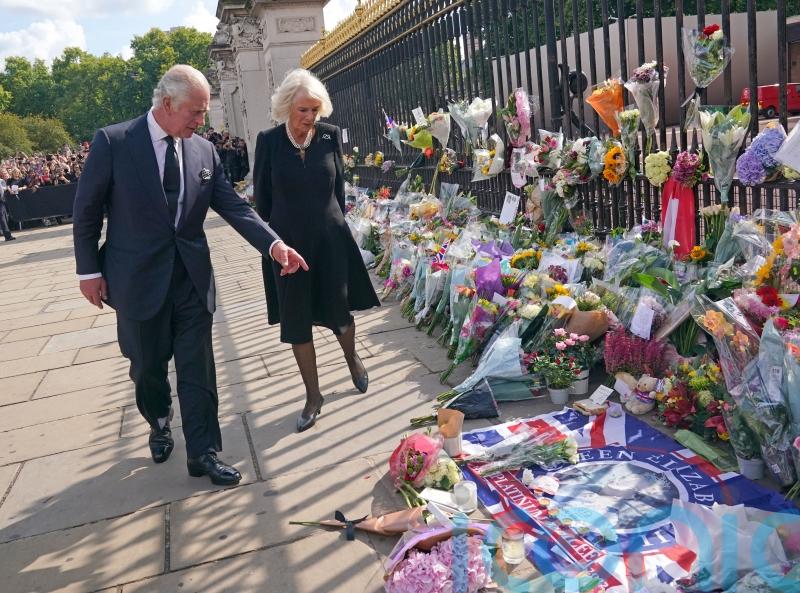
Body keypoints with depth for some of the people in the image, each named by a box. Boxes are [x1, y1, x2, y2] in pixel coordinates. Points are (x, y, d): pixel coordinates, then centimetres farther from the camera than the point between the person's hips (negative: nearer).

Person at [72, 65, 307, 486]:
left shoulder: (204, 151, 1)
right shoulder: (112, 142, -9)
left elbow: (232, 206, -1)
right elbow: (86, 210, -4)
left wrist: (274, 245, -14)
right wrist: (89, 270, -4)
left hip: (192, 278, 2)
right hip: (139, 280, -2)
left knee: (198, 371, 5)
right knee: (148, 367, 16)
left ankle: (203, 453, 18)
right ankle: (159, 426, 44)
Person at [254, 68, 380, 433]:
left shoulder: (330, 135, -2)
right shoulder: (269, 141, -5)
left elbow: (339, 184, 8)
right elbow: (261, 195, 2)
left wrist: (335, 222, 9)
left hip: (330, 238, 0)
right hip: (288, 242, 0)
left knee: (339, 309, 9)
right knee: (297, 321, 5)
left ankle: (352, 358, 43)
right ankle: (313, 395, 20)